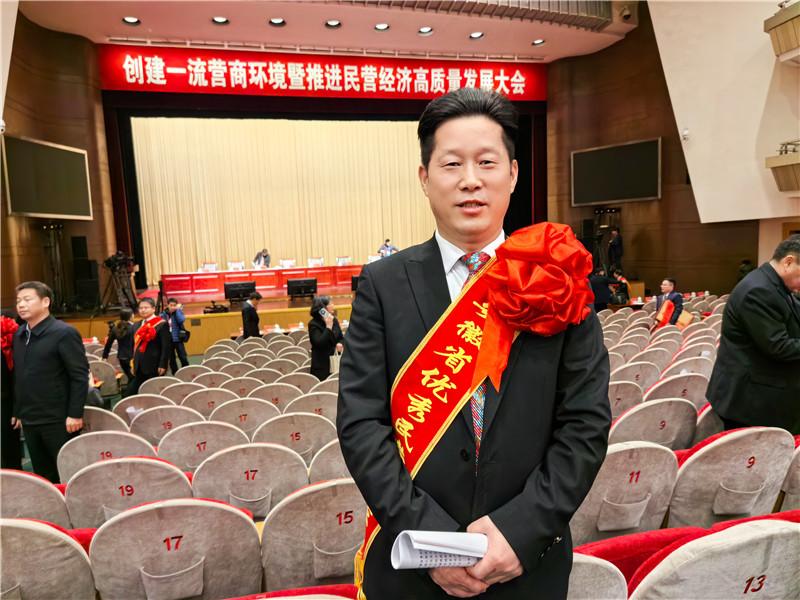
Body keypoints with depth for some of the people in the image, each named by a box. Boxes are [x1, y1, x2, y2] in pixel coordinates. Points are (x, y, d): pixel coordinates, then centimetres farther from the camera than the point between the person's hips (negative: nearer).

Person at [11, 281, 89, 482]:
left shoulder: (64, 333, -11)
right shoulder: (19, 335, 11)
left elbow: (80, 376, -14)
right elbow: (18, 377, 15)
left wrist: (75, 414, -17)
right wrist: (17, 411, 13)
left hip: (58, 420, -7)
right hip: (29, 420, 7)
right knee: (42, 476, 15)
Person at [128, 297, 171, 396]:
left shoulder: (162, 324, -6)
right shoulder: (136, 326, 16)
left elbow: (166, 346, -11)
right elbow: (134, 345, 20)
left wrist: (162, 365, -16)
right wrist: (133, 365, 15)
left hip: (154, 369, -7)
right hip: (140, 369, 7)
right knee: (131, 392, 5)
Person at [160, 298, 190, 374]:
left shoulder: (178, 312, 1)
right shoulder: (163, 315, 4)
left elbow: (181, 320, -20)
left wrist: (177, 309, -13)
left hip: (177, 339, -2)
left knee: (184, 358, -9)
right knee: (171, 360, 8)